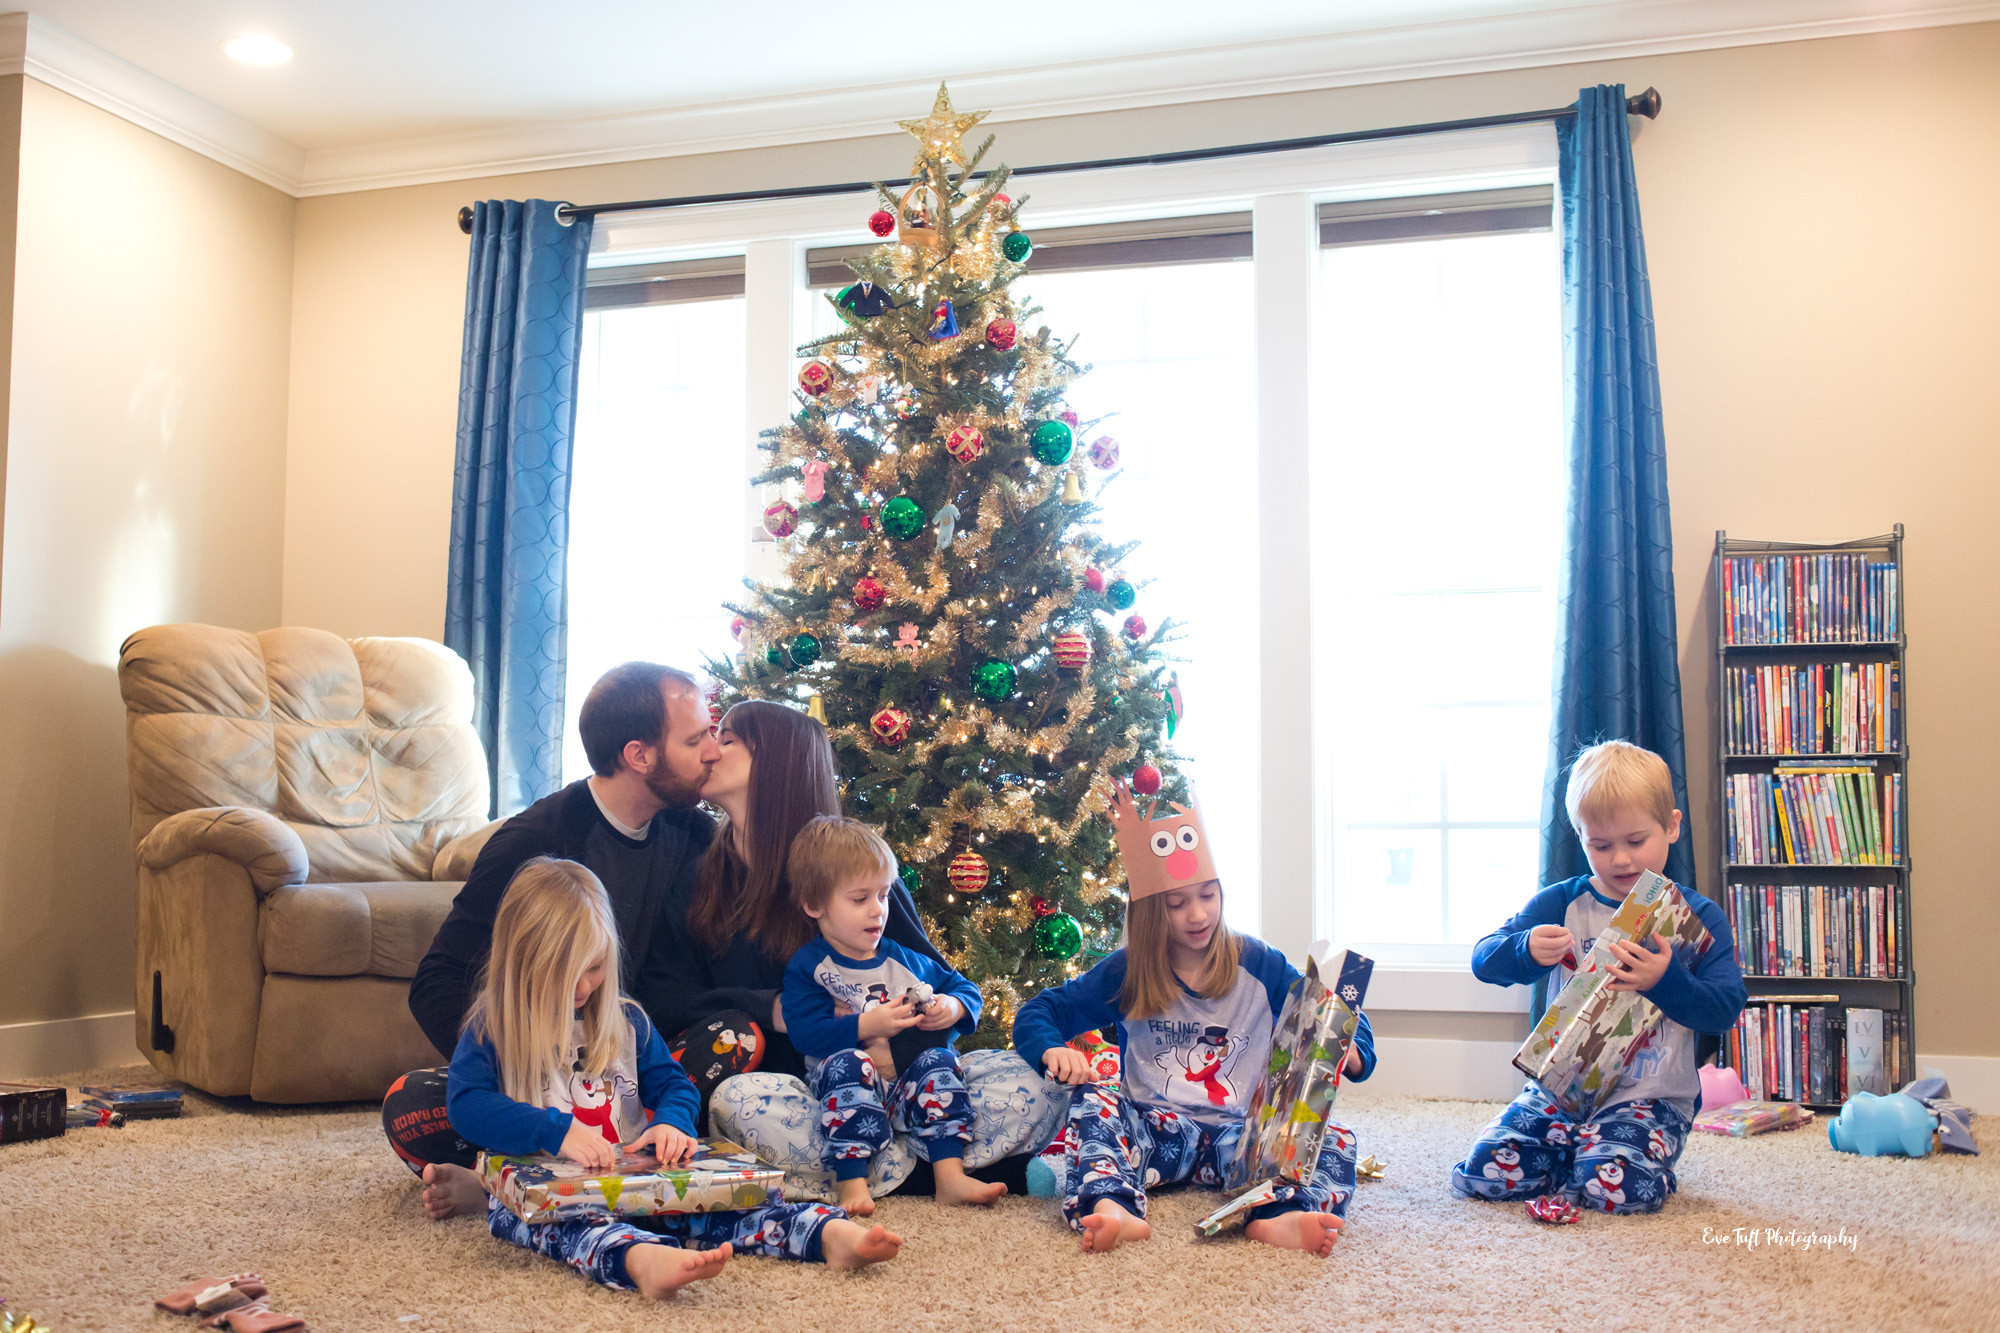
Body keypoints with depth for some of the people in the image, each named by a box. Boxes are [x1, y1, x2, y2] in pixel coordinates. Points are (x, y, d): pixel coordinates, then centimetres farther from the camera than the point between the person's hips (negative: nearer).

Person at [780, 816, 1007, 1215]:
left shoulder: (905, 960, 17)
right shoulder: (806, 968, 3)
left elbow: (965, 989, 23)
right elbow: (804, 1033, -11)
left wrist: (954, 1008, -1)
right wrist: (866, 1026, -20)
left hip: (909, 1092, 4)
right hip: (852, 1093, -4)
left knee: (937, 1059, -25)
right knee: (847, 1063, -34)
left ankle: (951, 1176, -30)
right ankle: (852, 1182, -40)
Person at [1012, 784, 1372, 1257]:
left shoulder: (1259, 965, 6)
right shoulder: (1126, 974, 6)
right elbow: (1037, 1014, 6)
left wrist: (1349, 1051, -18)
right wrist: (1052, 1050, -19)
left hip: (1239, 1130, 0)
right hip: (1155, 1127, 0)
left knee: (1335, 1140, -25)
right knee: (1090, 1101, -29)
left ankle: (1277, 1215, -55)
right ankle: (1111, 1209, -55)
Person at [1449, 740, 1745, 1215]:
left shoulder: (1698, 917, 3)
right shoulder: (1561, 903, 6)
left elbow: (1725, 1010, -7)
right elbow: (1483, 960, -1)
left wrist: (1665, 981, -26)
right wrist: (1526, 950, -24)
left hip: (1651, 1095, -2)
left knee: (1616, 1187, -30)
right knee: (1484, 1171, -17)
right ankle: (1579, 1150, 12)